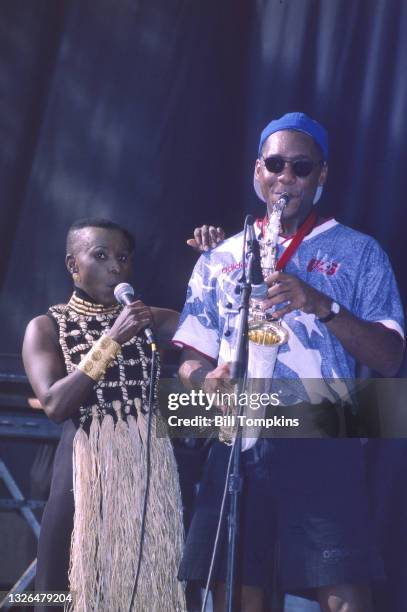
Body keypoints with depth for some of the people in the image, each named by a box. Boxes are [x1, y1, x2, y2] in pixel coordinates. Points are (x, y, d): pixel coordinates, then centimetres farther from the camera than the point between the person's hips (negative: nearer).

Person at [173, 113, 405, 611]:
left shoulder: (358, 253, 10)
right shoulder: (219, 261, 19)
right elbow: (191, 360, 17)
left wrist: (322, 305, -15)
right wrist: (209, 380, -7)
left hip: (322, 444, -3)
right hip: (238, 445, 3)